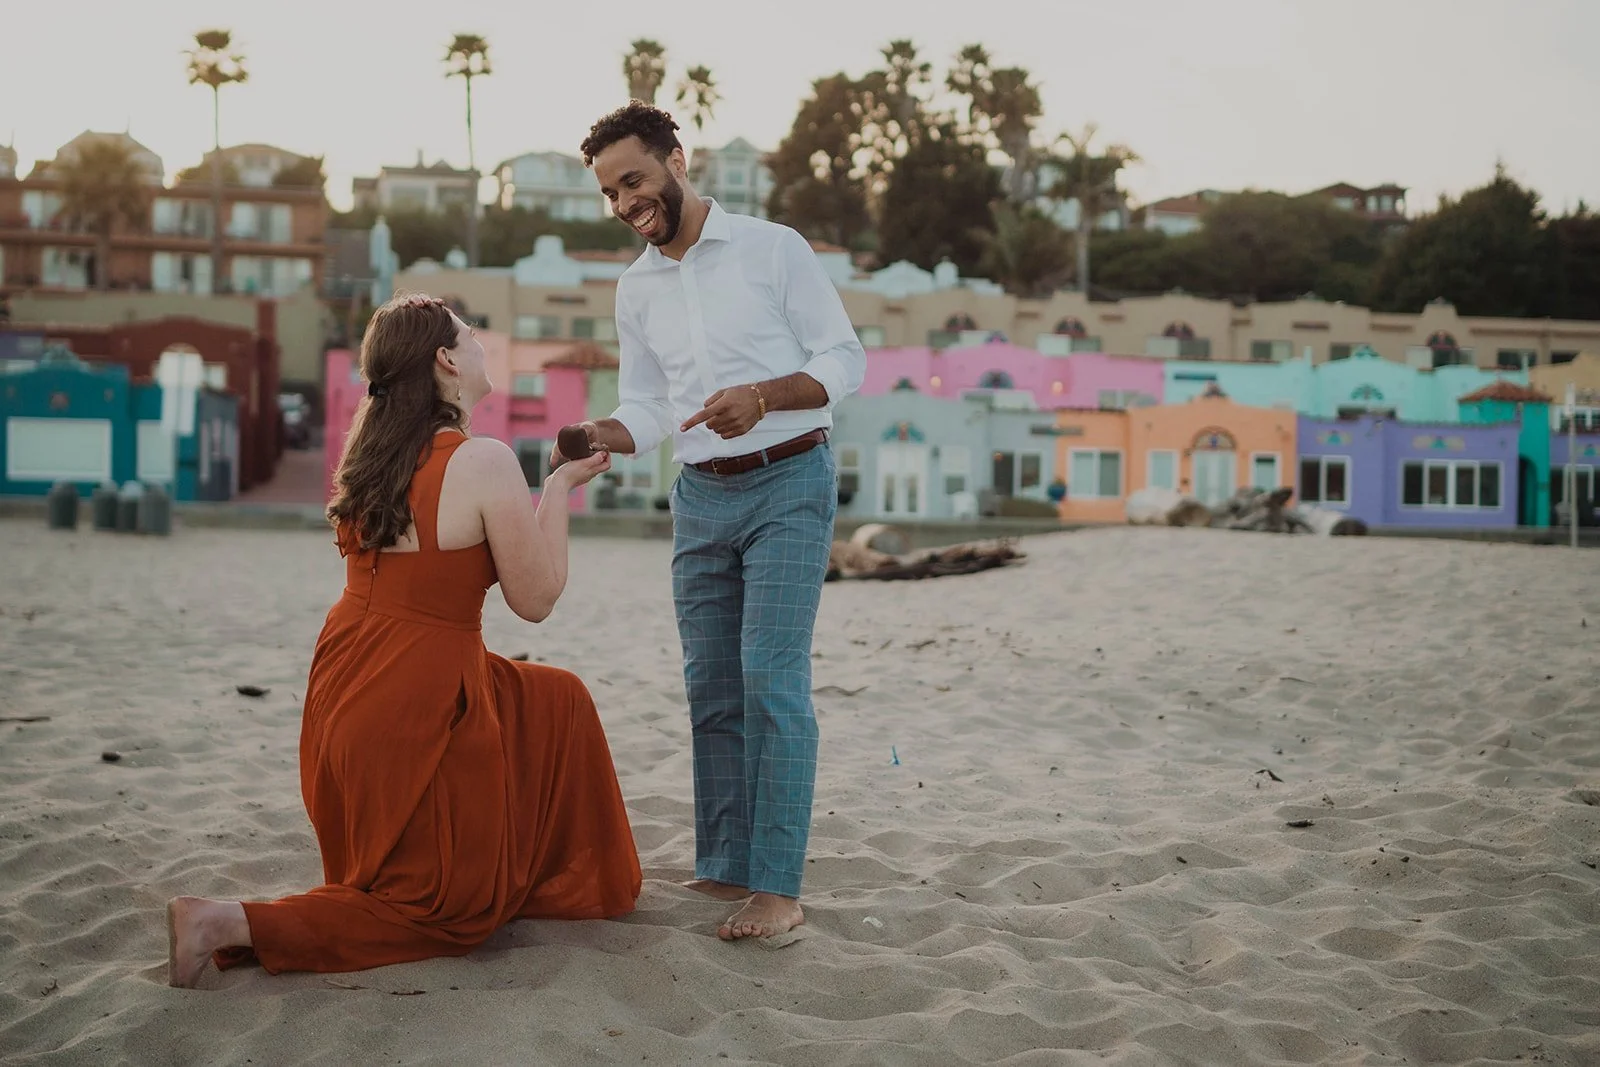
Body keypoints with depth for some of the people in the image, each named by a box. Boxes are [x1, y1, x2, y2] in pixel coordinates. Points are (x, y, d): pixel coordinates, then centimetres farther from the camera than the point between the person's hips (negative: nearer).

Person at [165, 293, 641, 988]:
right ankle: (232, 924, -7)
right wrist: (558, 489, -2)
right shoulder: (485, 462, -19)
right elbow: (535, 599, -11)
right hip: (416, 713, -9)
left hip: (345, 695, 9)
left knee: (557, 703, 27)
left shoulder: (372, 453, 4)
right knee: (450, 910, 8)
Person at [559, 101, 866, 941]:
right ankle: (723, 869, 13)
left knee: (771, 676, -13)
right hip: (701, 496, 6)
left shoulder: (773, 249, -5)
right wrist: (599, 436, -9)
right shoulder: (636, 288, 11)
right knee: (710, 688, 5)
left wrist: (762, 396, -22)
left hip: (788, 485, -6)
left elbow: (846, 361, -6)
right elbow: (647, 406, 13)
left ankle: (777, 889, -12)